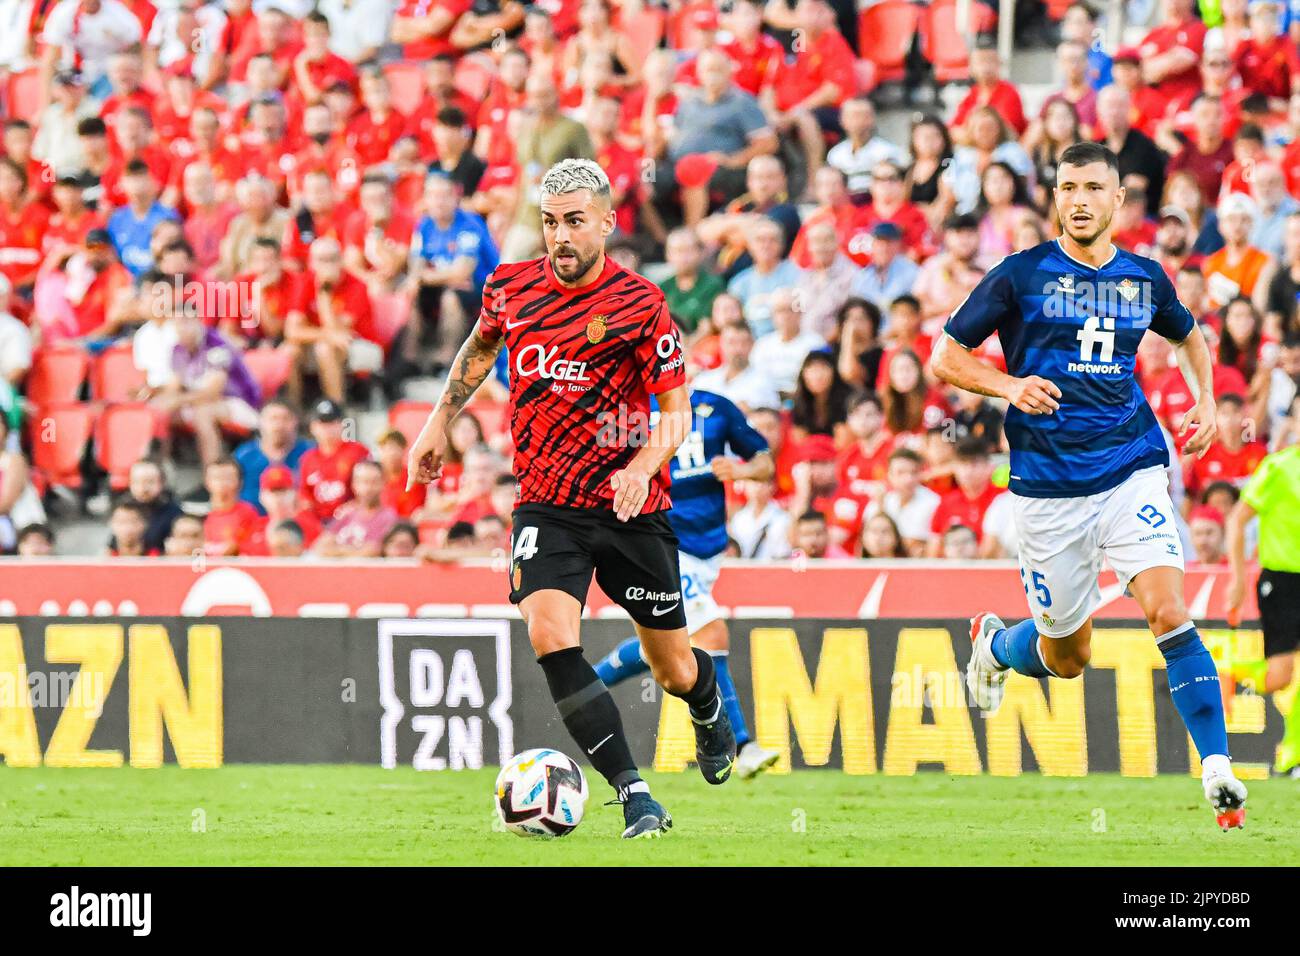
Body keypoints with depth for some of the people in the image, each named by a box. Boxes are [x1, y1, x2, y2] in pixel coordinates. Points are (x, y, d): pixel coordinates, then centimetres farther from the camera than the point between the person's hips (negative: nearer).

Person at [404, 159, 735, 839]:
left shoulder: (639, 303, -10)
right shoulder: (510, 288, 1)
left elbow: (676, 411, -8)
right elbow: (479, 347, 24)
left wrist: (643, 464, -26)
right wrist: (439, 422, 21)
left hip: (628, 508, -2)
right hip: (546, 507, 2)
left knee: (673, 670, 9)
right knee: (549, 633, -24)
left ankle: (710, 711, 49)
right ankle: (635, 798, -21)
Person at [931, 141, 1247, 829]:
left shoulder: (1144, 279, 7)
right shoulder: (1021, 275, -3)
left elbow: (1187, 335, 29)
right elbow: (945, 357, 0)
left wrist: (1205, 401, 12)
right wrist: (1008, 386, -18)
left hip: (1132, 471, 1)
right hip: (1047, 484, -1)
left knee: (1169, 612, -20)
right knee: (1067, 656, 9)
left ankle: (1217, 767, -19)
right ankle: (993, 644, 44)